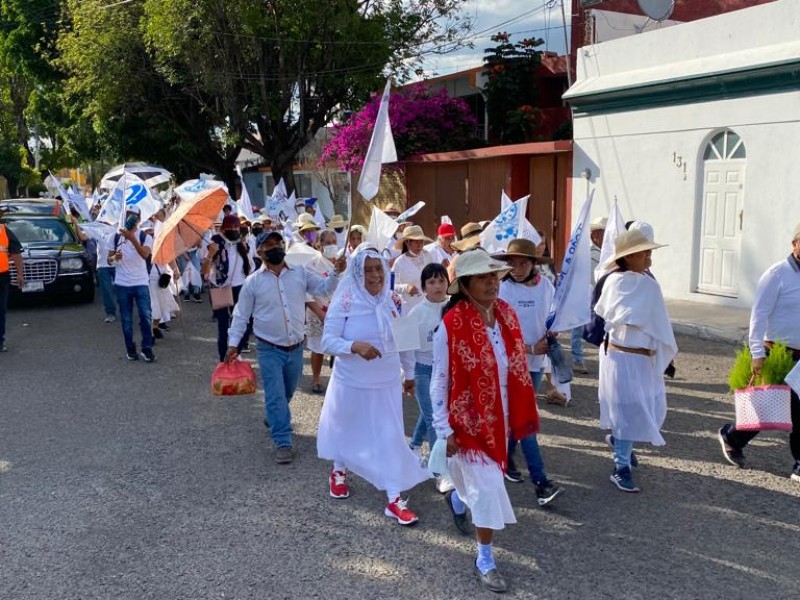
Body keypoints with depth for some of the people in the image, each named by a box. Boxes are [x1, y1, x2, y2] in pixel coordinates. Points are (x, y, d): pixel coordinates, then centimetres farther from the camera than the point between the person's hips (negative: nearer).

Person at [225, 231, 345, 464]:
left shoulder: (300, 273, 2)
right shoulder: (253, 282, -4)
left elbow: (324, 288, -1)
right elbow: (241, 316, 1)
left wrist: (336, 273, -20)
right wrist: (233, 343, -5)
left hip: (296, 348, 3)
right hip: (269, 349, -3)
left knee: (287, 393, 21)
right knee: (275, 396, -6)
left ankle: (273, 418, 48)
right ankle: (283, 443, 2)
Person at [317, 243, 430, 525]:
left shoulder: (393, 300, -5)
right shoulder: (344, 301, -14)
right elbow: (327, 341, -17)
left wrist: (410, 373, 14)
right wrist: (355, 346, -35)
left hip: (387, 383, 2)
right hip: (351, 383, -1)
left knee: (391, 437, 0)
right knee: (347, 430, 19)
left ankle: (394, 498, 9)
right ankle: (339, 471, 47)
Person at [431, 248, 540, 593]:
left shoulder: (507, 315, -3)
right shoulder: (451, 325, -21)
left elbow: (518, 367, 7)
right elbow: (440, 382, -14)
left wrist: (521, 414, 9)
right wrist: (445, 430, -13)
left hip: (500, 418, 6)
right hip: (470, 420, -6)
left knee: (479, 481, 23)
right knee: (488, 488, -3)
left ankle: (457, 499, 58)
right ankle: (485, 561, 17)